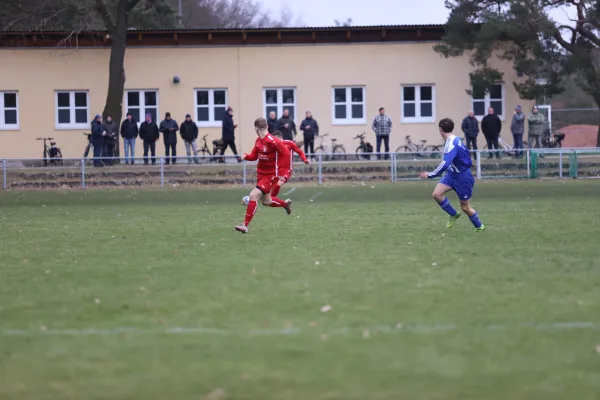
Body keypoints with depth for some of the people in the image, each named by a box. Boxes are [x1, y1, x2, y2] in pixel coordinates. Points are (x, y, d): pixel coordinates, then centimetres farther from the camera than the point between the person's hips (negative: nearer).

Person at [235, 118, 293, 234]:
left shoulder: (273, 141, -22)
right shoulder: (258, 141, 3)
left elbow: (286, 154, -19)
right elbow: (254, 155, 8)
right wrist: (246, 156, -11)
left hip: (270, 175, -9)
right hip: (260, 173, 9)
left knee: (253, 195, -21)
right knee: (266, 201, 21)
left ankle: (245, 225, -18)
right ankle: (286, 204, 48)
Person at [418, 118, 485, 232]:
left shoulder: (451, 144, -26)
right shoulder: (455, 140, 4)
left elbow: (444, 164, -35)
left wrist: (430, 175, -28)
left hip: (463, 178, -8)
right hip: (452, 174, 8)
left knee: (465, 207, 5)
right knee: (436, 194, -8)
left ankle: (479, 226, 28)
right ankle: (453, 214, 11)